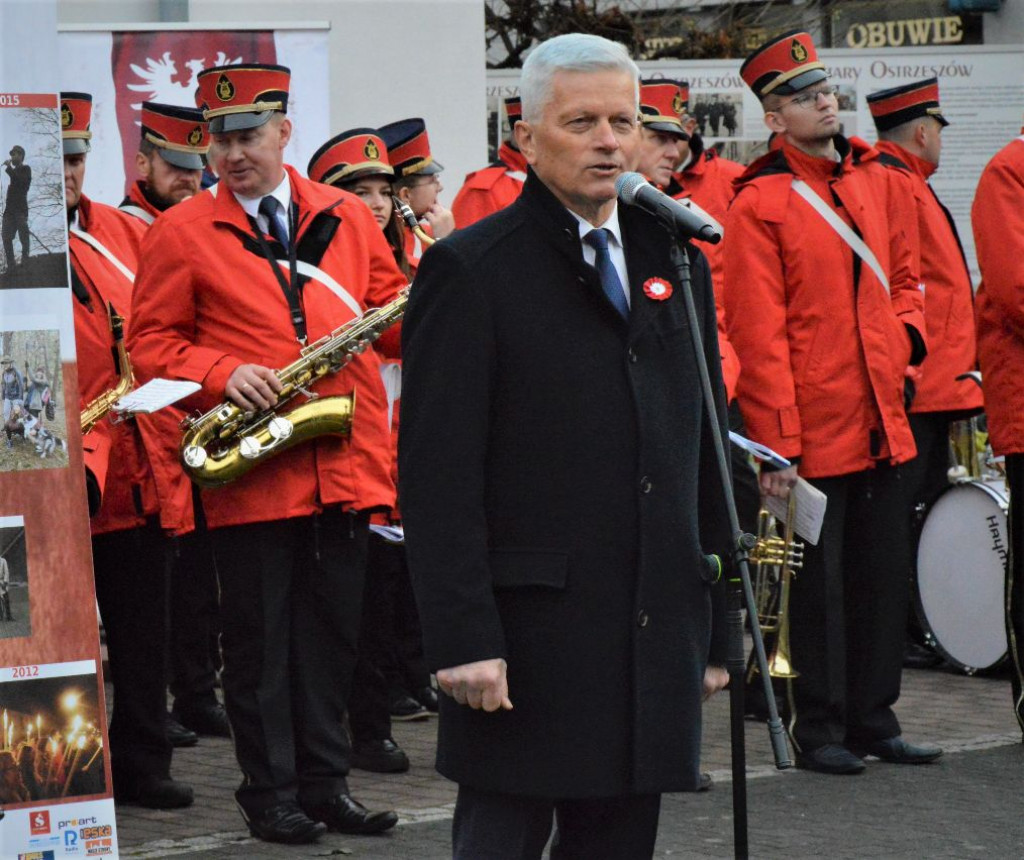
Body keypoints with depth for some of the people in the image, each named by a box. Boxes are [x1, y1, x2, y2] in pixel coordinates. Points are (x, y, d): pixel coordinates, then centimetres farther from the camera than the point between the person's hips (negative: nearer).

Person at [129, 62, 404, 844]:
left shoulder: (348, 218, 10)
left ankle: (324, 782, 19)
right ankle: (270, 793, 10)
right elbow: (153, 343, 1)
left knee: (332, 633, 9)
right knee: (260, 639, 2)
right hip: (252, 478, -3)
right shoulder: (181, 234, 1)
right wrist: (223, 374, -15)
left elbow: (390, 309, 17)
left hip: (345, 464, 3)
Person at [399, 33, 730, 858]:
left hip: (655, 641, 6)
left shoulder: (676, 266, 14)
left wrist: (714, 631, 14)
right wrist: (463, 636, -17)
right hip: (525, 642, -6)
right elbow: (437, 475, -10)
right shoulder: (470, 271, -5)